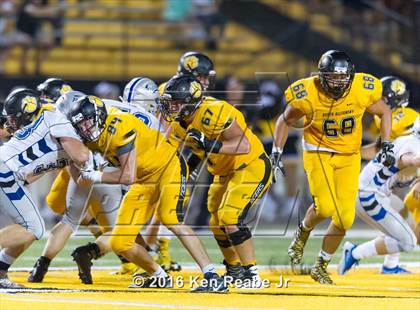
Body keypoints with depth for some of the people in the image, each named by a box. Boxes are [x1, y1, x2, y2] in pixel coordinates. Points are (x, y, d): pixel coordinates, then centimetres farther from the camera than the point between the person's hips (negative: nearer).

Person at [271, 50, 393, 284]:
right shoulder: (307, 95, -20)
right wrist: (276, 152, -8)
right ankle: (302, 234, 11)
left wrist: (387, 145, -6)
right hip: (318, 153, -2)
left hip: (349, 157, 2)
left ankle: (321, 266, 17)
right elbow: (286, 120, -2)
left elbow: (384, 112, 3)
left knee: (345, 218, -4)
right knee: (325, 207, -23)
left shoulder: (363, 90, -17)